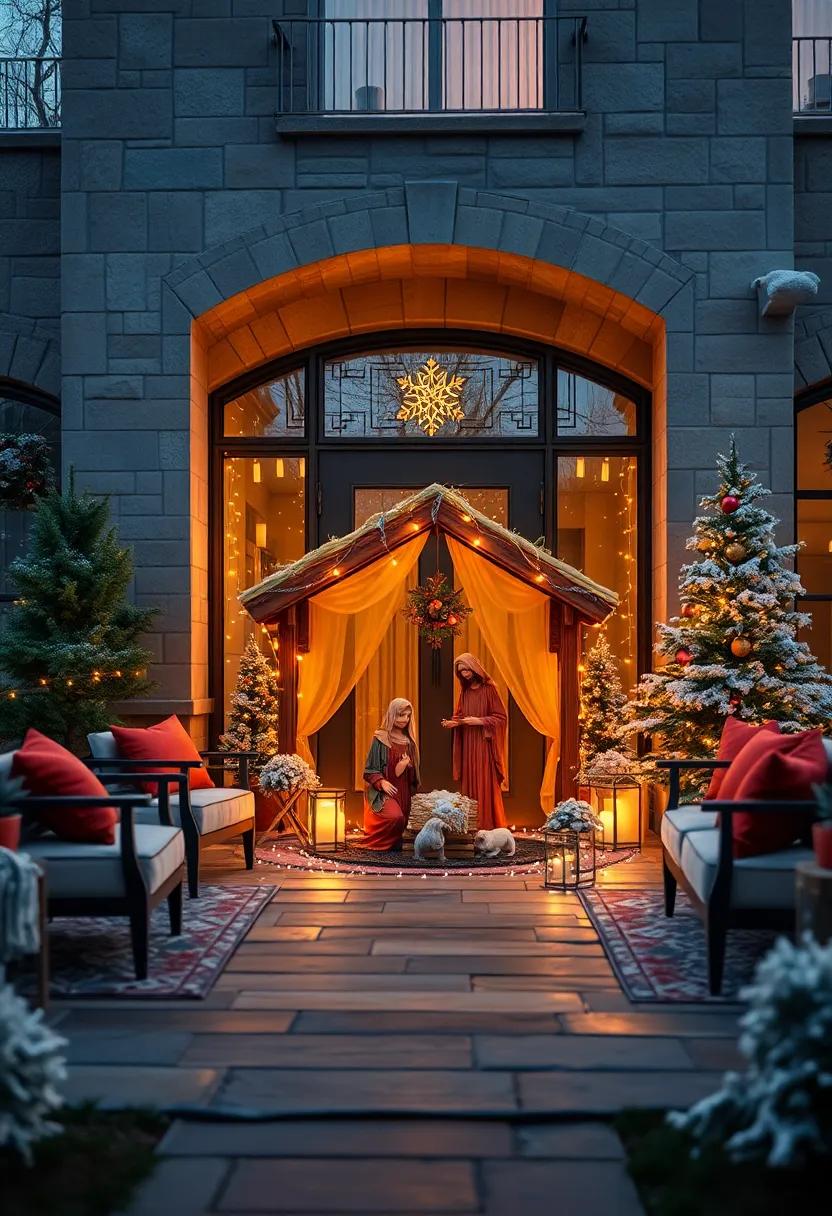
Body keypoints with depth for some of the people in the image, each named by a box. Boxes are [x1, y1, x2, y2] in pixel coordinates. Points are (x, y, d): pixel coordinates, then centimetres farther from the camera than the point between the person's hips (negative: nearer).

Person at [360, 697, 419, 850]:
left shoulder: (409, 740, 12)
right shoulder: (381, 738, -4)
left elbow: (414, 771, 17)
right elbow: (370, 770, -3)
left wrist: (406, 765, -7)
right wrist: (381, 782, -23)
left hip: (404, 791, 6)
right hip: (384, 791, -6)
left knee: (402, 824, 1)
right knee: (395, 817, -29)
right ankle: (375, 844, -11)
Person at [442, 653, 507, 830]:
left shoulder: (489, 689, -6)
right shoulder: (464, 690, 11)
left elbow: (501, 717, -8)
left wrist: (479, 721, -18)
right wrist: (453, 722, -4)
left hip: (484, 744, -5)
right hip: (467, 745, 5)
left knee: (486, 785, -5)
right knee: (469, 784, 4)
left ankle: (490, 825, -2)